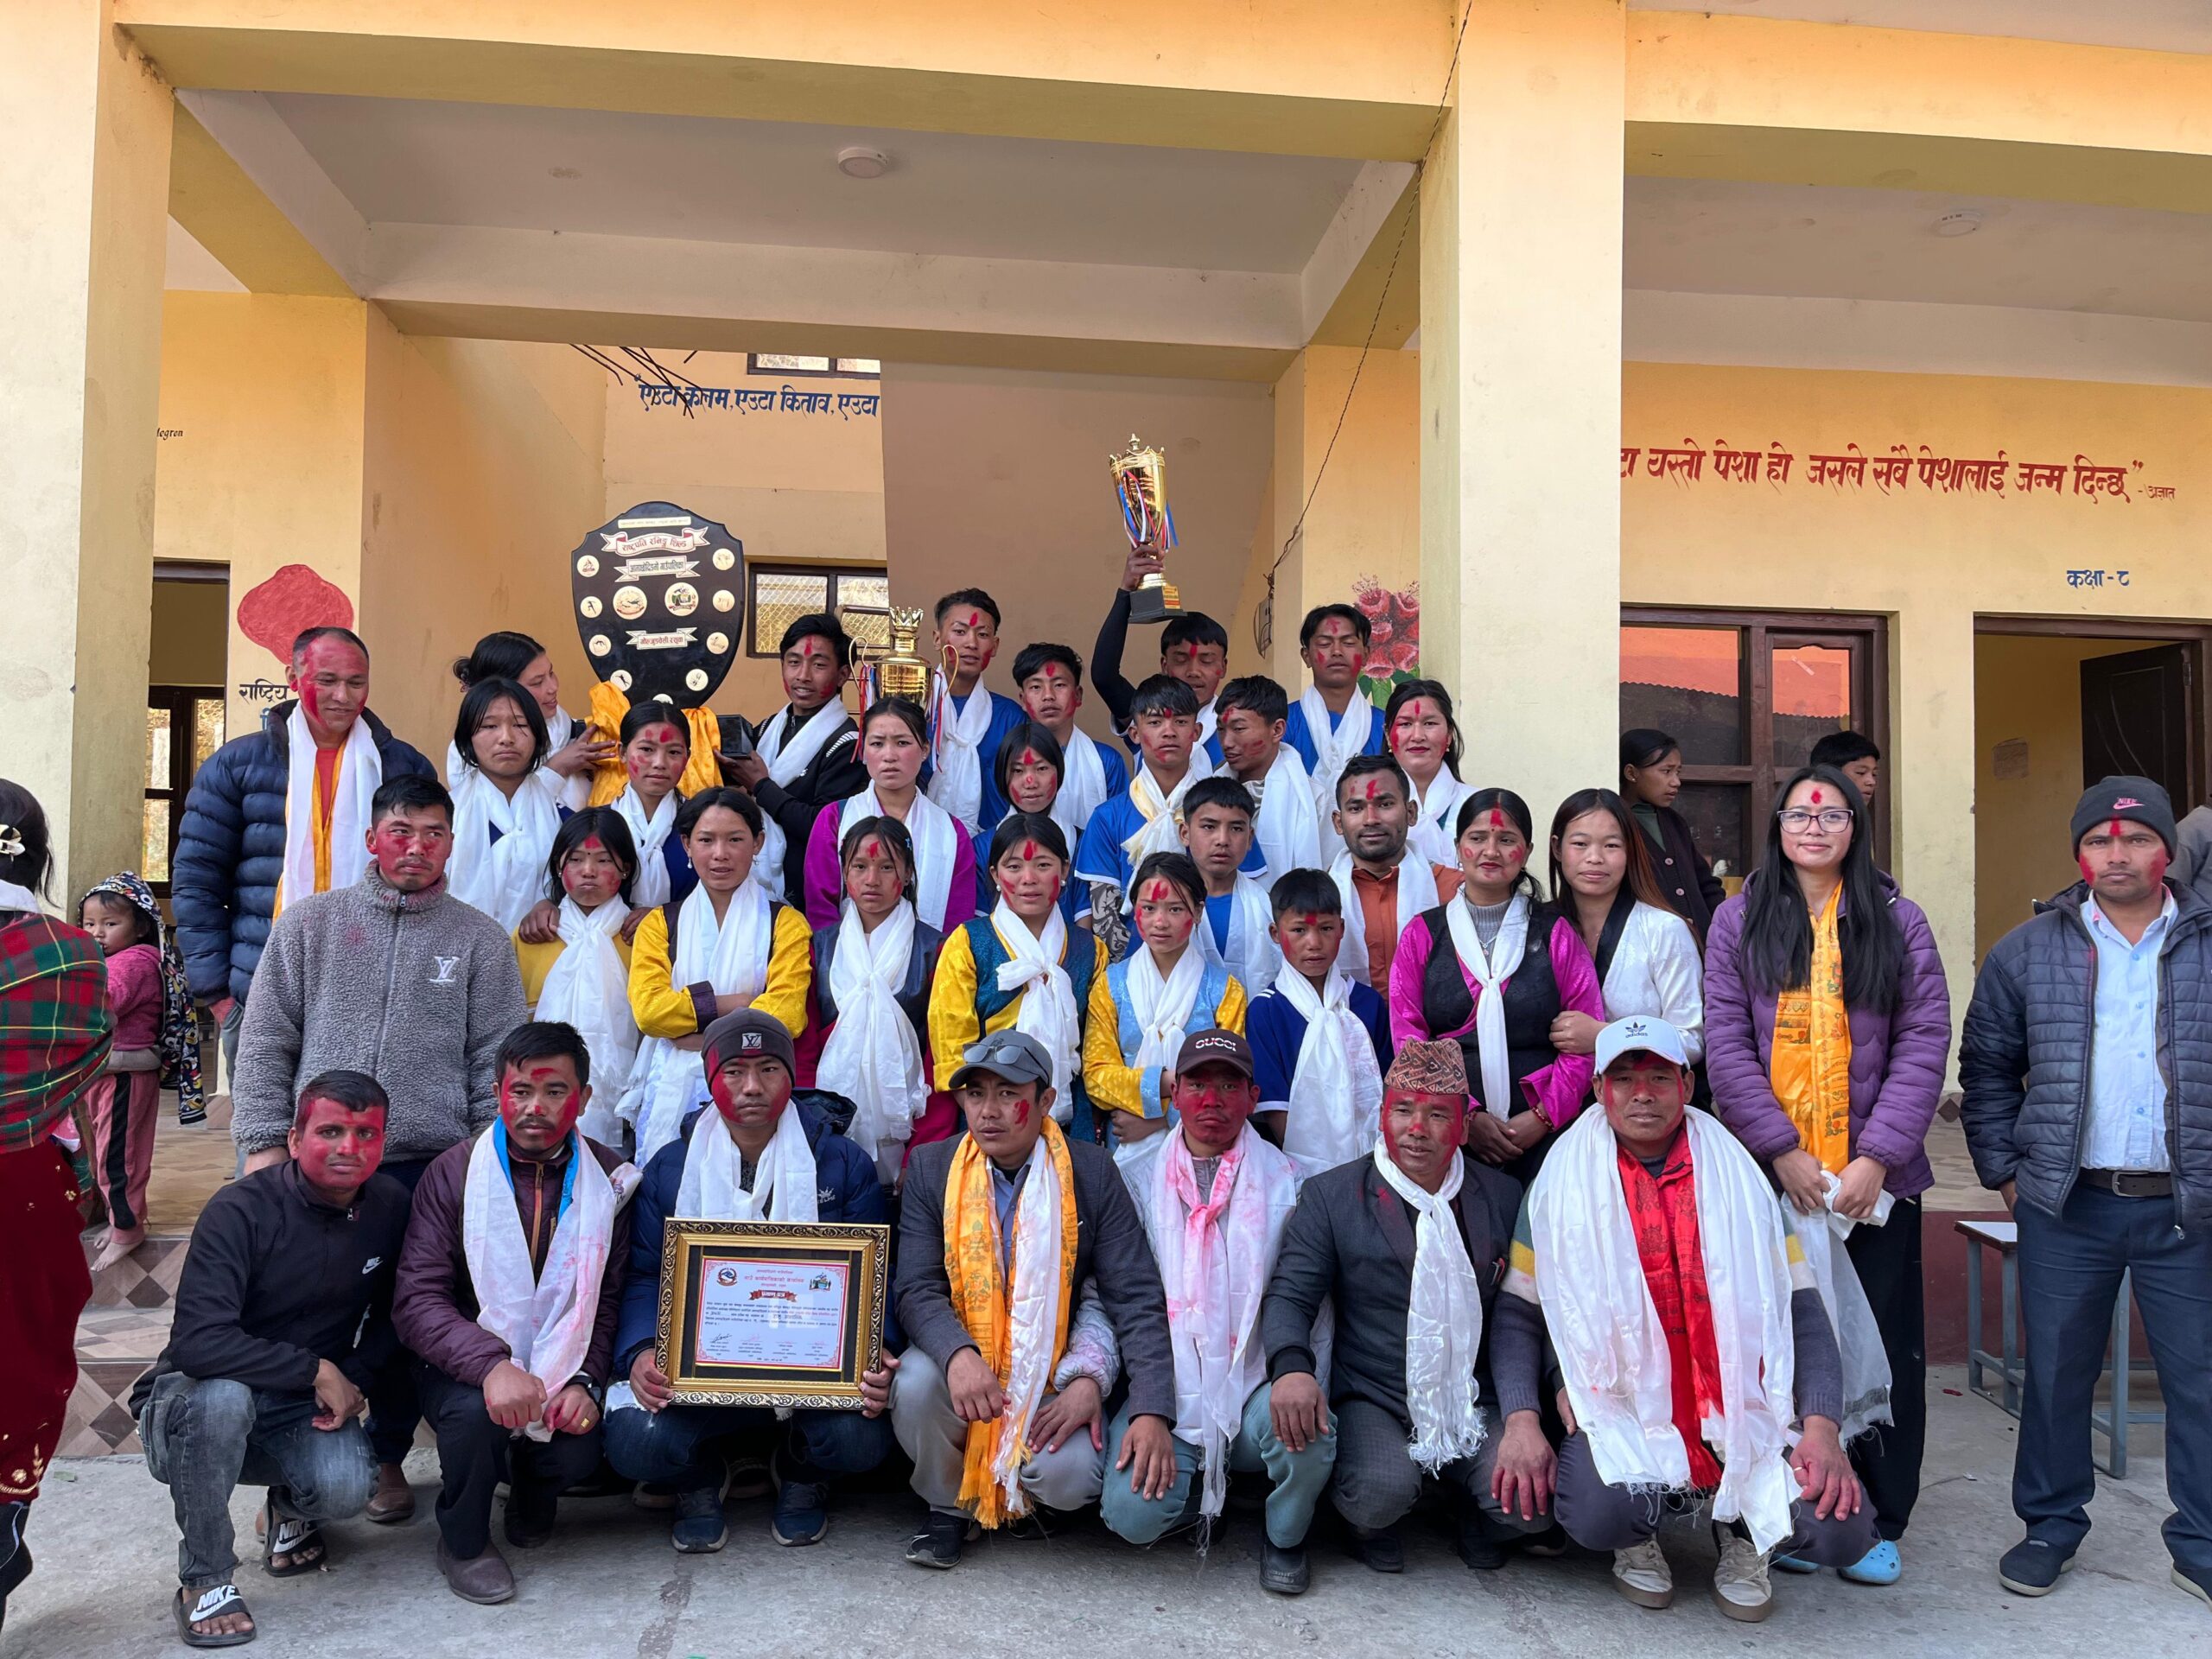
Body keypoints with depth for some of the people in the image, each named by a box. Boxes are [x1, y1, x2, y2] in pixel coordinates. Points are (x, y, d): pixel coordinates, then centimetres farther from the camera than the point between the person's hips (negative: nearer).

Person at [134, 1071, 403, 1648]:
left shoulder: (390, 1206, -6)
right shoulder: (242, 1209, -22)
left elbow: (391, 1313, 10)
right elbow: (197, 1343, -31)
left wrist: (355, 1380, -8)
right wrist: (317, 1369, -26)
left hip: (308, 1407, 3)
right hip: (198, 1401, -3)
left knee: (347, 1489, -27)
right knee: (222, 1396, -39)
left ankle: (289, 1510, 14)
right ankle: (205, 1578, -14)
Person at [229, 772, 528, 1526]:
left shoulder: (479, 938, 6)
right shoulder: (311, 922, 7)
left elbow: (496, 1060, 4)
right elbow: (265, 1045, 6)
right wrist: (264, 1143, -1)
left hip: (431, 1164, 0)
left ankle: (385, 1457, 25)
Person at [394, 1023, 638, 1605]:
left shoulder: (609, 1180, -1)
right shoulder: (453, 1174, -7)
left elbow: (612, 1298, 0)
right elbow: (417, 1300, -15)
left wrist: (585, 1381, -17)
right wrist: (491, 1364, -31)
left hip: (562, 1371, 1)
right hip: (466, 1368, -1)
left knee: (579, 1453, -26)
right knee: (472, 1410, -33)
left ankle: (532, 1492, 15)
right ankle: (463, 1541, -1)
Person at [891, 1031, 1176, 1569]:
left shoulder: (1092, 1173, -5)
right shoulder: (931, 1168, -2)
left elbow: (1137, 1301, -9)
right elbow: (916, 1289, -10)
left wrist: (1152, 1412, -22)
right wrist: (957, 1354, -33)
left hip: (1054, 1378, -1)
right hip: (960, 1364, 1)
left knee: (1071, 1476, -27)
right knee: (914, 1383, -31)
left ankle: (1024, 1493, 14)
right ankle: (948, 1503, 2)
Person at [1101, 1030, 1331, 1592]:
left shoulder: (1286, 1182, 5)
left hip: (1254, 1388, 0)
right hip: (1165, 1392, 0)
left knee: (1307, 1430, -31)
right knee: (1133, 1513, -23)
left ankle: (1284, 1537, 4)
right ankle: (1198, 1488, 15)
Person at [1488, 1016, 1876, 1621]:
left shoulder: (1738, 1179, 6)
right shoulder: (1564, 1182, 2)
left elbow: (1800, 1310, 4)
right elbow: (1519, 1314, 2)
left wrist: (1821, 1428, -9)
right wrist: (1521, 1421, -12)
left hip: (1742, 1410, 2)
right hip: (1619, 1407, -1)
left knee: (1840, 1531, -22)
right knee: (1596, 1517, -31)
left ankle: (1739, 1527, 15)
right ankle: (1639, 1536, 9)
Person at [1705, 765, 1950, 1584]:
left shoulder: (1896, 919, 6)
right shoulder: (1739, 919, 6)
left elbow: (1925, 1041, -1)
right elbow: (1725, 1042, -2)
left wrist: (1876, 1156, -10)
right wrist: (1782, 1151, -11)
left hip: (1877, 1175, 0)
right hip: (1770, 1174, 0)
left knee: (1880, 1344, 6)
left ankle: (1878, 1522, 19)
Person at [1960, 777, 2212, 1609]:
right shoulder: (2029, 952, 3)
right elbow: (1987, 1065, 9)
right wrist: (2004, 1169, 3)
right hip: (2067, 1206, 0)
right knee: (2056, 1374, 10)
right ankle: (2051, 1527, 25)